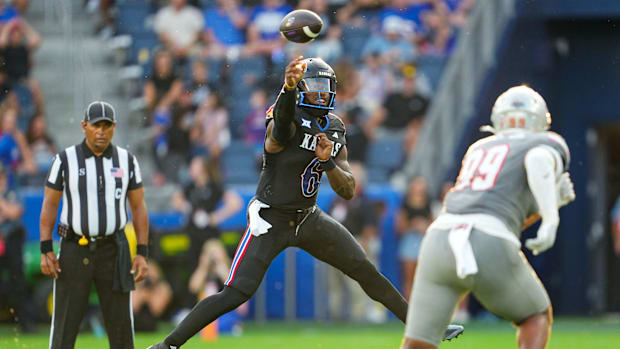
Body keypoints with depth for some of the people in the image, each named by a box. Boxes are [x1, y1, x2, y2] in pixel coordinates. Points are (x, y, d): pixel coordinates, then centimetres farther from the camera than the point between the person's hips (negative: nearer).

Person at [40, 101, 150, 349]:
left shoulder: (126, 160, 2)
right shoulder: (65, 160, -4)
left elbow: (138, 208, 5)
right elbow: (49, 205, -1)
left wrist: (142, 254, -1)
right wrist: (46, 251, -9)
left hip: (113, 251, 2)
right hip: (74, 251, -2)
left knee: (120, 323, 4)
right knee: (65, 323, -3)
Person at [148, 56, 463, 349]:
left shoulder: (334, 130, 2)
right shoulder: (289, 120, -18)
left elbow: (348, 191, 0)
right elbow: (280, 127, -47)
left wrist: (327, 161, -21)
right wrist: (289, 87, -70)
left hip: (308, 218, 6)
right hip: (270, 219, -6)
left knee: (366, 271, 6)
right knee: (235, 295, -15)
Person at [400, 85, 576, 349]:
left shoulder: (478, 149, 32)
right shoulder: (549, 144, 16)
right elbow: (538, 160, -11)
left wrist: (551, 200, 37)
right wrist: (551, 219, -14)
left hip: (440, 238, 4)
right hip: (489, 248, -4)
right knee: (537, 316, 23)